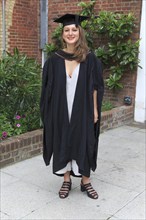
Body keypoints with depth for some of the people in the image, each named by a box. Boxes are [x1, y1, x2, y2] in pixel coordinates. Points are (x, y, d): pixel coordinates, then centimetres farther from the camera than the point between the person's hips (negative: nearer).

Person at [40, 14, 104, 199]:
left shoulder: (89, 58, -2)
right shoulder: (54, 60, 0)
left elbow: (95, 86, 0)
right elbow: (48, 88, 2)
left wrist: (95, 109, -4)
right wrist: (50, 111, -1)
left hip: (83, 110, -1)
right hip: (61, 111, 1)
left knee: (84, 143, 7)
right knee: (63, 143, 9)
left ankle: (85, 181, 24)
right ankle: (66, 180, 26)